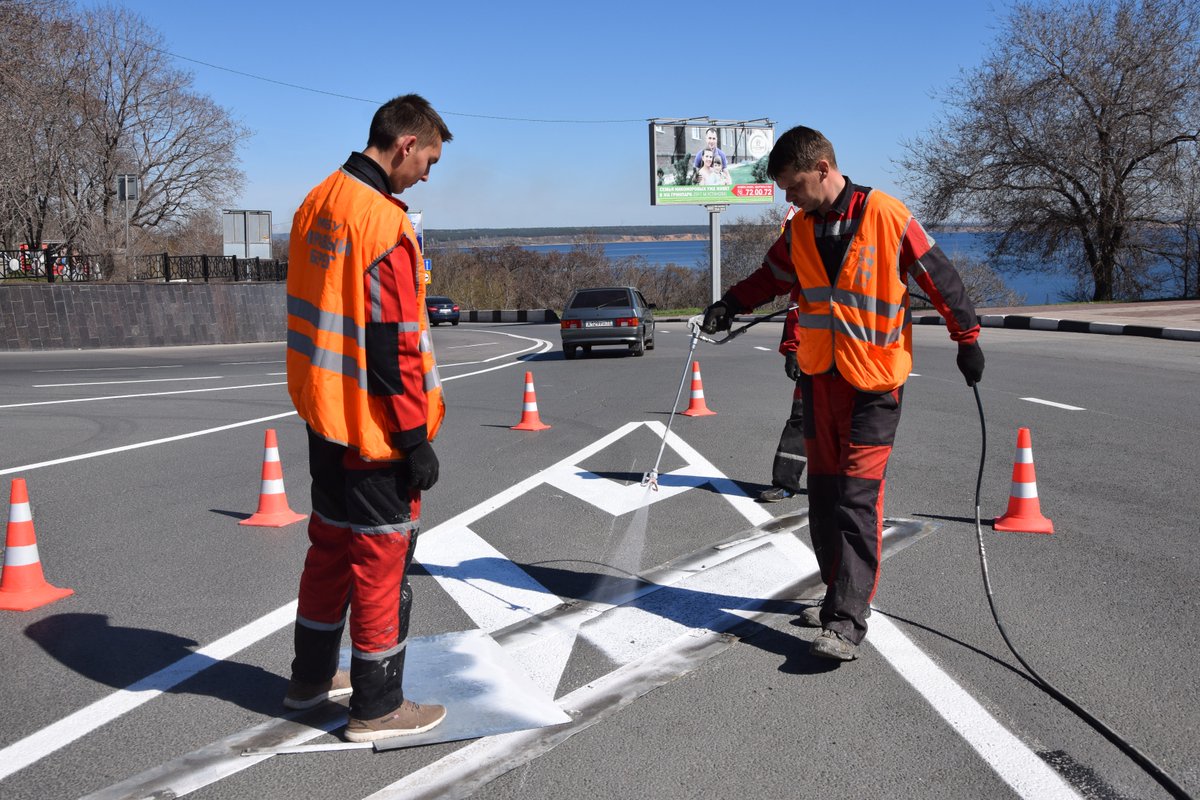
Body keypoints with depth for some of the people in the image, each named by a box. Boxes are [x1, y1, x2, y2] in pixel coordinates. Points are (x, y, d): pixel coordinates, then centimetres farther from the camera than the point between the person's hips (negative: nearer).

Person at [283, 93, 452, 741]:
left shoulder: (317, 203, 9)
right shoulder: (383, 222, -20)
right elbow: (394, 343, -22)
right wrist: (416, 438, -17)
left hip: (323, 416, 9)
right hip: (374, 427, -9)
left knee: (332, 543, 21)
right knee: (381, 558, 2)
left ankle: (311, 677, 35)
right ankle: (376, 707, 14)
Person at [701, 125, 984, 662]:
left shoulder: (885, 216, -11)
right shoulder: (801, 229, 7)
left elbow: (938, 277, -3)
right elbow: (771, 277, 20)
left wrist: (967, 339, 2)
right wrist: (730, 305, 3)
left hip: (874, 382, -6)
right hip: (819, 377, 6)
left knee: (858, 497, -11)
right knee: (824, 494, 10)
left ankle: (847, 622, -11)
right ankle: (840, 597, 24)